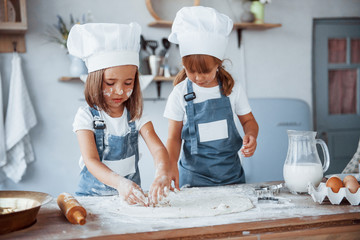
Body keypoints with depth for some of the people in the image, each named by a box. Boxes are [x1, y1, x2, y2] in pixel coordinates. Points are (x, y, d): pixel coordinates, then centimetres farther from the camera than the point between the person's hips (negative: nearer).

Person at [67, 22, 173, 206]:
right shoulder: (86, 116, -5)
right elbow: (91, 160, -17)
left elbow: (158, 148, -9)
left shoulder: (136, 115, 4)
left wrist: (162, 173, -33)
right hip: (93, 196, -1)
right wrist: (119, 182, -37)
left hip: (131, 197, 1)